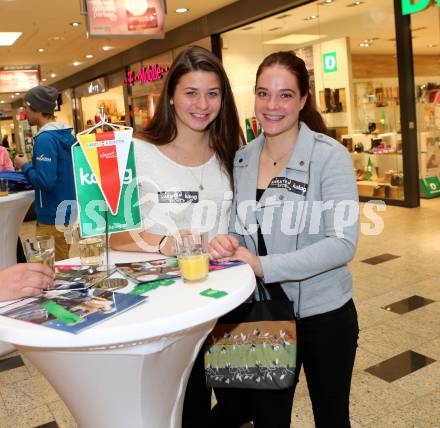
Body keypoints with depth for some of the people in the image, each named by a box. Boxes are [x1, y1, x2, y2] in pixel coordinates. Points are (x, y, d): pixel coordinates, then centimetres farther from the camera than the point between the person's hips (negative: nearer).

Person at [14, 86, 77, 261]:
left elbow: (45, 181, -25)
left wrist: (24, 166, -9)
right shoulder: (67, 134, 8)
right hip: (68, 212, 9)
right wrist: (32, 166, 14)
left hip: (52, 217, -9)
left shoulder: (45, 138, -18)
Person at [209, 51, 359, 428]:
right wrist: (227, 243, -16)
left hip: (323, 314, -4)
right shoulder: (242, 159, 0)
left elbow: (342, 243, -22)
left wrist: (264, 266, -29)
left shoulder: (330, 156, -15)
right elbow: (243, 229, 7)